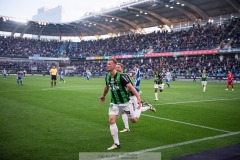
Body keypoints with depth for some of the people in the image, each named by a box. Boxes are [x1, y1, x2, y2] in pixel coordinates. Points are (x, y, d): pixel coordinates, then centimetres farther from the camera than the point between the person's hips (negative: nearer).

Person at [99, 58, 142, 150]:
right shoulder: (107, 77, 0)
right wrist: (103, 96, 35)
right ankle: (116, 144, -1)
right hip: (114, 103, 5)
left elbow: (130, 87, -21)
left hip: (125, 102, -5)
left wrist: (138, 98, -28)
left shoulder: (121, 76, -20)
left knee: (134, 120, 4)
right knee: (111, 120, -11)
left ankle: (140, 107, 37)